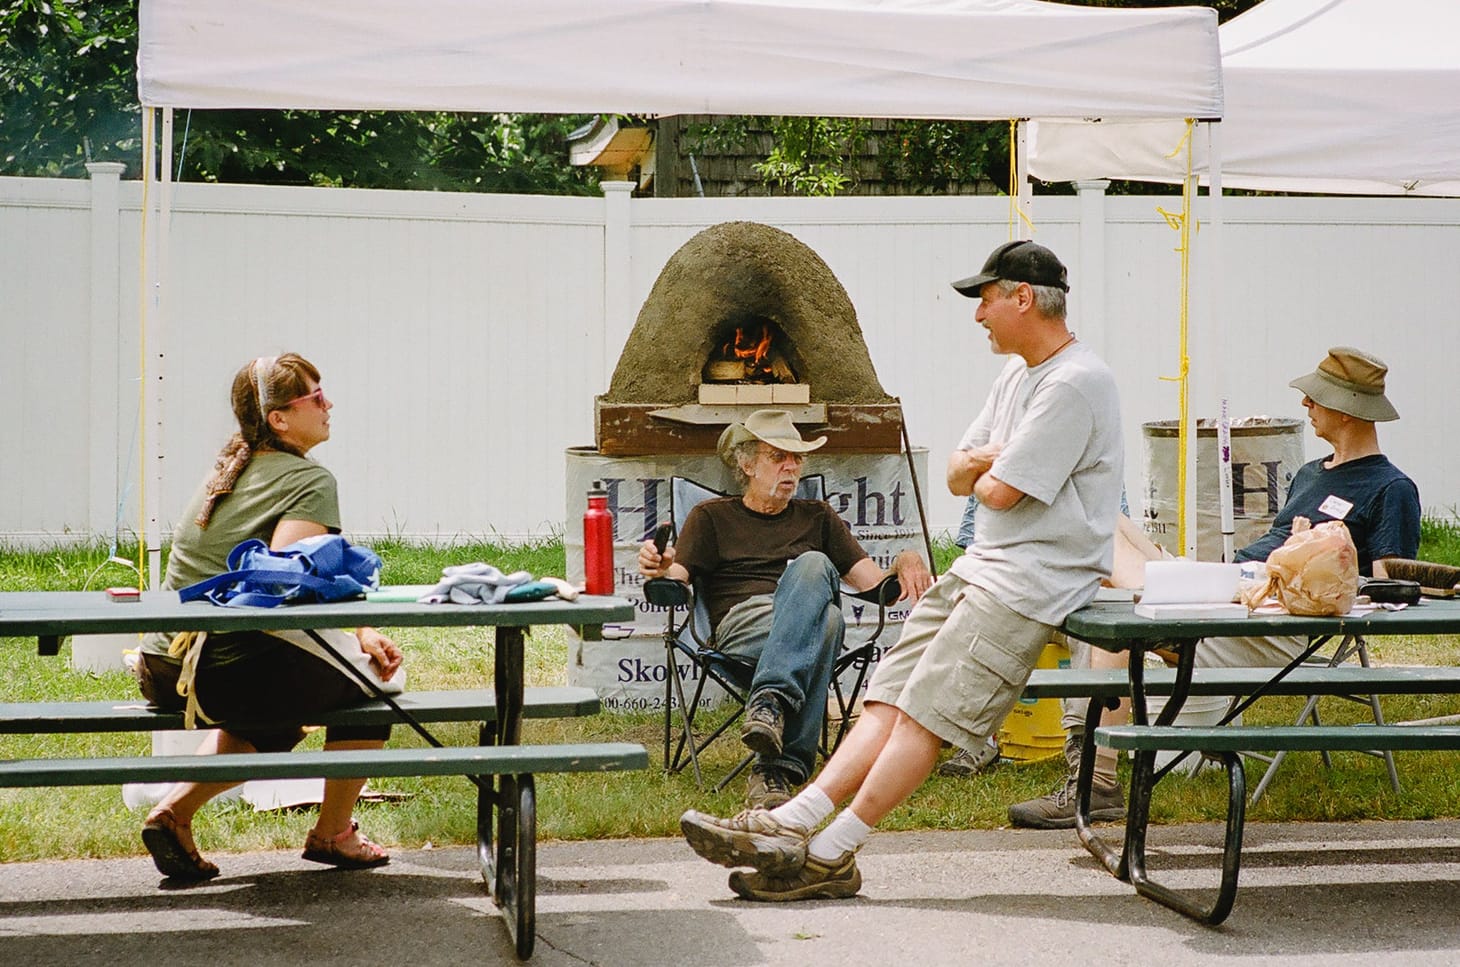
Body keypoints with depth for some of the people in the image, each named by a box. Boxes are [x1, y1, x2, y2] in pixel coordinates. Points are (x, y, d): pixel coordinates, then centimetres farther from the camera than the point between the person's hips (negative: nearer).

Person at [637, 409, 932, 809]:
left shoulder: (818, 517, 32)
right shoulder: (712, 517, 25)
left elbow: (873, 582, 22)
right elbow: (677, 580, 9)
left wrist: (906, 562, -1)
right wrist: (659, 568, -16)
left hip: (814, 616, 2)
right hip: (742, 621, -2)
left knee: (812, 566, -35)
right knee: (827, 620, -38)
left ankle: (770, 701, -51)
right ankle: (785, 764, -53)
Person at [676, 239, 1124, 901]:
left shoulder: (1076, 383, -14)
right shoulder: (1018, 374, 19)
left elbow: (999, 491, -18)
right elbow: (959, 475, 18)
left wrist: (984, 472, 5)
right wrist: (988, 463, -4)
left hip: (1034, 580, -10)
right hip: (983, 566, 10)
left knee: (926, 710, -14)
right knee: (890, 696, -2)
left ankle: (830, 855, -13)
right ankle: (792, 823, -10)